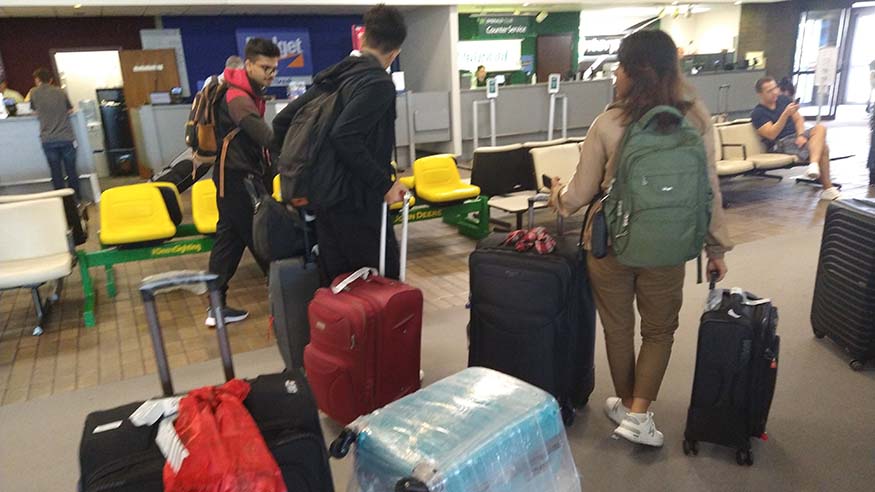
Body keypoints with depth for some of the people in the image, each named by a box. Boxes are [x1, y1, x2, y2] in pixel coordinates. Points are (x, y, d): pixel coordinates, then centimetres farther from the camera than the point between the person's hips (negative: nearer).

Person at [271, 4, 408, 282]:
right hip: (356, 202, -8)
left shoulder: (333, 76, 13)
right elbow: (344, 138, -26)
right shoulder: (378, 84, -12)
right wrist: (385, 184, -19)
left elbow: (282, 120, 15)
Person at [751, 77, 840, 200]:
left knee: (820, 128, -27)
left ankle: (814, 164, -48)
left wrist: (801, 135, -11)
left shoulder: (784, 99, 13)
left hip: (797, 136, 6)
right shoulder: (758, 113, -7)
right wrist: (786, 114, -29)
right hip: (780, 144, -6)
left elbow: (798, 119, 10)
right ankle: (827, 188, -21)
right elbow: (771, 134, -19)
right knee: (823, 148, -24)